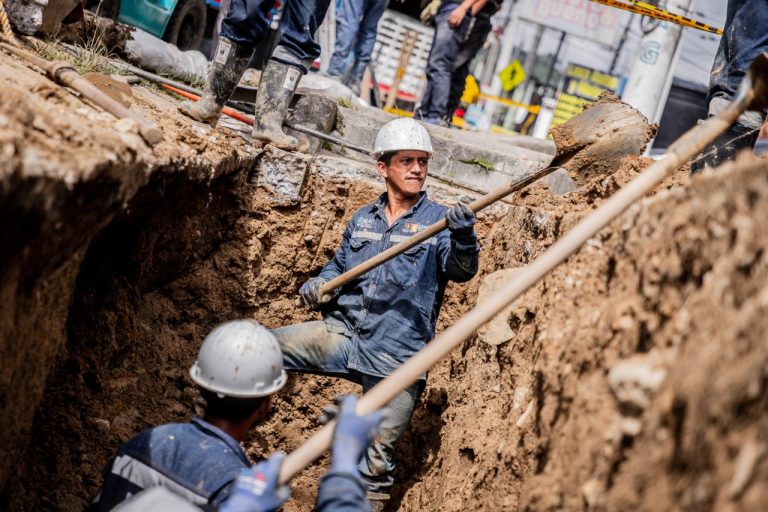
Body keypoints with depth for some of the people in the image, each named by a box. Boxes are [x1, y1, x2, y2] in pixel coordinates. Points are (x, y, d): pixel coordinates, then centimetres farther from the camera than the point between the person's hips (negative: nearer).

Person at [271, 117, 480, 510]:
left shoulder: (439, 221, -3)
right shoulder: (362, 220, 10)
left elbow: (461, 270, -19)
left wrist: (464, 237, -40)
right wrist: (318, 285, 2)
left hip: (397, 356, -4)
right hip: (343, 333, 4)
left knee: (376, 457, -1)